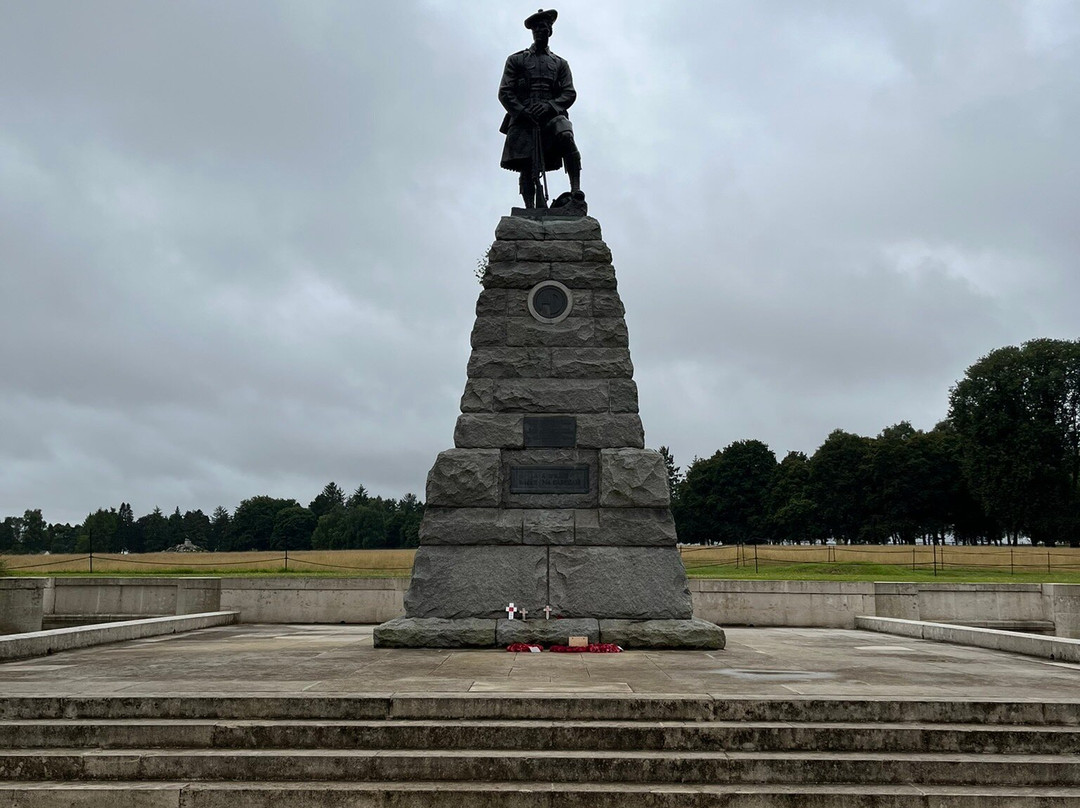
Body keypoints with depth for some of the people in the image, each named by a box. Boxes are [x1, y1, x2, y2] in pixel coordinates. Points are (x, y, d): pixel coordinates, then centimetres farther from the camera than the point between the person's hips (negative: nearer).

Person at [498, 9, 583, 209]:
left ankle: (576, 190, -39)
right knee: (527, 168, -10)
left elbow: (570, 93, 11)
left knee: (566, 136, -33)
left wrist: (549, 106, -10)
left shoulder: (560, 63, 23)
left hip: (552, 115, 0)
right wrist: (522, 111, -9)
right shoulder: (516, 60, 18)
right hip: (523, 119, 0)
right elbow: (504, 93, 9)